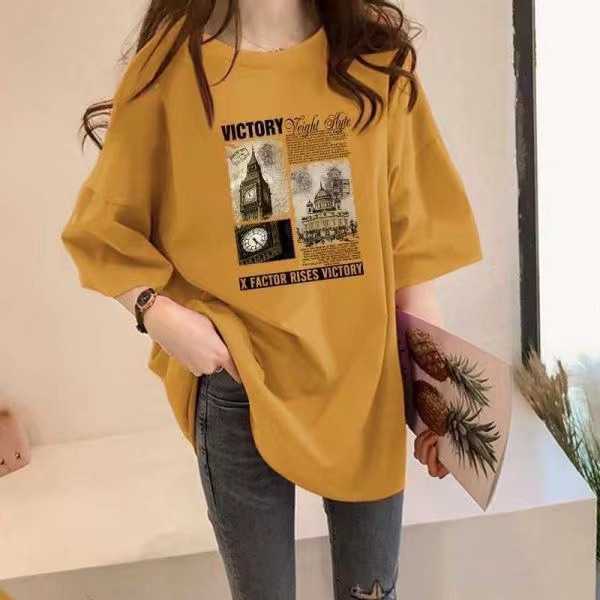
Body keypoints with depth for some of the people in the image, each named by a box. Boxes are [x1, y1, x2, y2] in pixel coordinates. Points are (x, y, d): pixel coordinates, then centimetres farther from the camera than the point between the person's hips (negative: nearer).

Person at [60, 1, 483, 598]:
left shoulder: (378, 55, -2)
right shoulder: (172, 62, -7)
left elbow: (412, 234, 0)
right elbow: (105, 226, 2)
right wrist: (159, 314, -15)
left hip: (365, 380, 2)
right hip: (238, 389, -1)